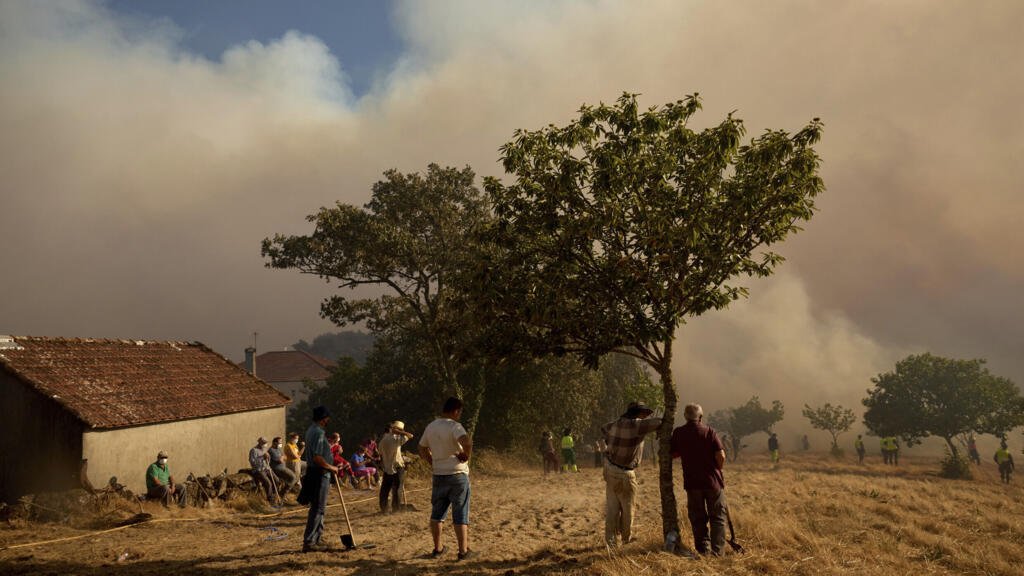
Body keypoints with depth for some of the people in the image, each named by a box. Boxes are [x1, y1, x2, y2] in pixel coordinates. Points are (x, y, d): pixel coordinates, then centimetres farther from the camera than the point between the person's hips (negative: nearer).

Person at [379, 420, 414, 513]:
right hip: (396, 467, -5)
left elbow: (381, 454, 10)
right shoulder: (396, 438, -14)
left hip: (387, 468, 5)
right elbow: (410, 435, -10)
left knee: (385, 489, 12)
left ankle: (383, 509, 15)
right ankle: (395, 508, 6)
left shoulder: (383, 439, 3)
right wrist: (399, 432, -9)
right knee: (397, 488, 3)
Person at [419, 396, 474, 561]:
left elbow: (422, 449, 18)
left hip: (439, 475, 6)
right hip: (457, 475, -6)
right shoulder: (454, 426, -16)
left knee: (437, 513, 15)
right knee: (460, 515, 3)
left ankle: (437, 548, 22)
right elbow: (467, 442, -34)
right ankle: (463, 550, 7)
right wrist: (467, 455, -16)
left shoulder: (430, 427, 6)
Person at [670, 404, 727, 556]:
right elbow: (721, 456, -12)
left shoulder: (678, 433, 0)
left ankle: (703, 549, 12)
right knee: (718, 517, 9)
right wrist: (717, 470, 6)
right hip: (713, 481, -2)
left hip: (692, 482, 2)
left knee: (697, 518, 12)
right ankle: (718, 551, 5)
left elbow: (672, 454, 6)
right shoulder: (710, 432, -7)